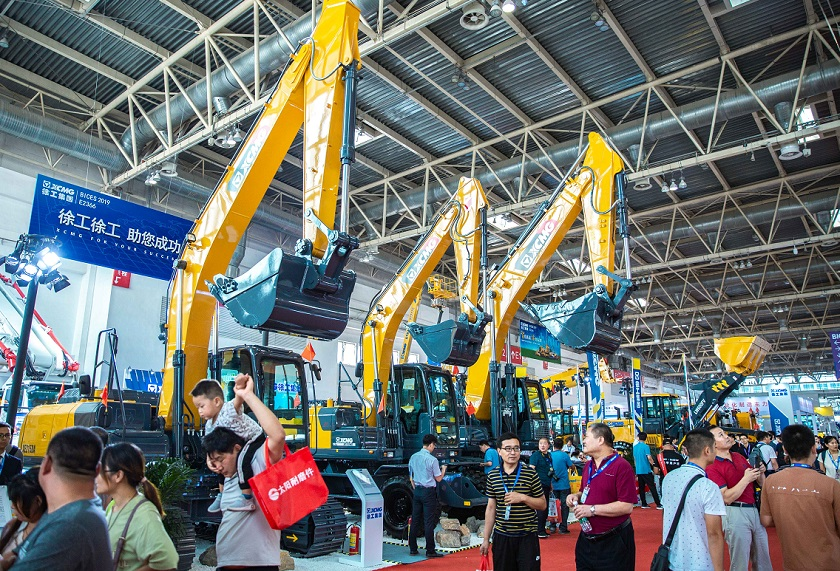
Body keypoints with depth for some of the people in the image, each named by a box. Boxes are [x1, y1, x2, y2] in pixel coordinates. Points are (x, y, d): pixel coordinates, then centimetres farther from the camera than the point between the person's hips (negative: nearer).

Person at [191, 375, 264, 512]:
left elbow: (239, 398, -53)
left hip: (255, 439, -10)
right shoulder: (209, 425, -4)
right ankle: (222, 495, 42)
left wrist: (240, 385, -75)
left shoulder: (229, 409, -31)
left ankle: (246, 499, -26)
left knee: (243, 460, -32)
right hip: (238, 445, 10)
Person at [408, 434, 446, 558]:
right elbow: (438, 478, -5)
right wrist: (443, 470, 13)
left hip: (417, 491, 6)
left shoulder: (413, 457, 5)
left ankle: (412, 549, 17)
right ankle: (430, 551, 3)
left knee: (415, 520, 11)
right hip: (428, 492, -6)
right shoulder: (432, 459, -14)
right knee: (429, 522, -1)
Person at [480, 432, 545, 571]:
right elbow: (490, 508, 9)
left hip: (527, 537, -2)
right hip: (501, 537, 2)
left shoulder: (530, 473, -5)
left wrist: (523, 498, -16)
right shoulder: (493, 476, 3)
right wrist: (486, 539, 8)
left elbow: (542, 505, 1)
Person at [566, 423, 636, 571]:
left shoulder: (621, 466, -16)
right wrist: (576, 497, 2)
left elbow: (627, 507, -21)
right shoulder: (588, 466, 10)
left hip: (613, 542, -7)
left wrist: (592, 509, -21)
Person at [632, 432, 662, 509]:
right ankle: (658, 504, -2)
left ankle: (644, 504, 11)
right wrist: (654, 464, -2)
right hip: (646, 470, -5)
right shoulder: (646, 446, -11)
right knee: (652, 487, -2)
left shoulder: (635, 447, 9)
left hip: (638, 470, 6)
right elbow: (649, 458, -17)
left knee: (641, 487, 10)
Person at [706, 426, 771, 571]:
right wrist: (746, 479, -20)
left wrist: (760, 472, -6)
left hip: (755, 509, 7)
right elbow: (727, 498, -19)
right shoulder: (712, 467, -12)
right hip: (735, 514, -7)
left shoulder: (739, 457, 9)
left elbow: (761, 483, 16)